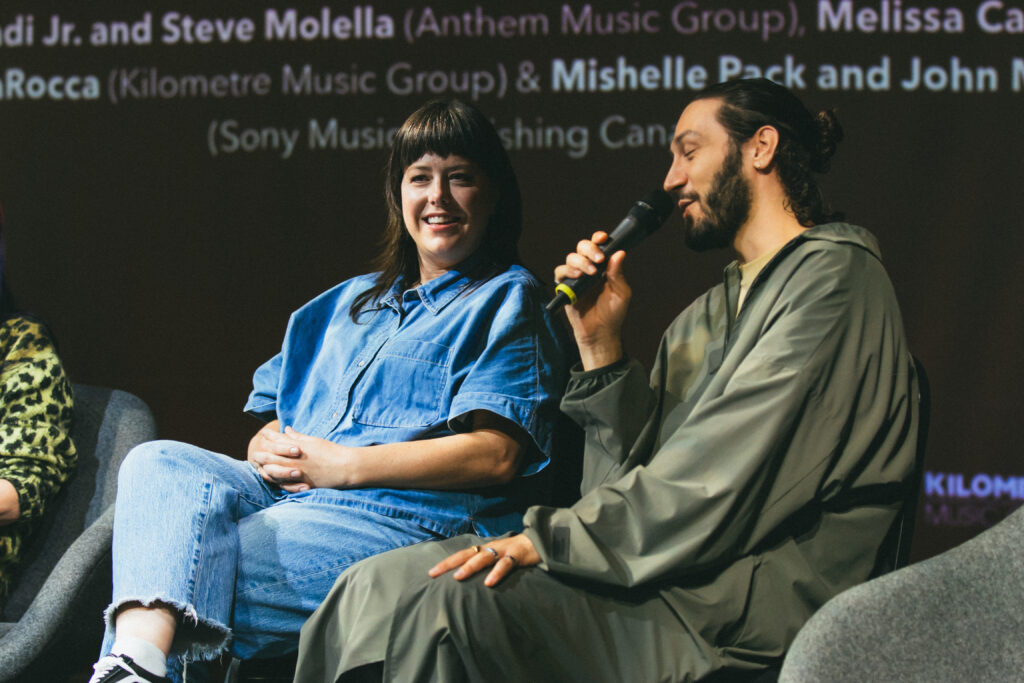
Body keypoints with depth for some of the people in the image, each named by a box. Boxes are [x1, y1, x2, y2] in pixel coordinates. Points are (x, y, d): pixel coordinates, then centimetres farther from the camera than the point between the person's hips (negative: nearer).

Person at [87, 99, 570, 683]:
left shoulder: (509, 302, 7)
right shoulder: (351, 301, 29)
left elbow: (497, 454, -8)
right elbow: (275, 420, 27)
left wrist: (340, 464, -9)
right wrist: (271, 449, -1)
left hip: (408, 518, -6)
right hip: (291, 498, 7)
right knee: (158, 464, -23)